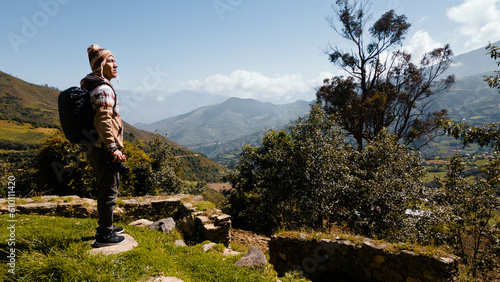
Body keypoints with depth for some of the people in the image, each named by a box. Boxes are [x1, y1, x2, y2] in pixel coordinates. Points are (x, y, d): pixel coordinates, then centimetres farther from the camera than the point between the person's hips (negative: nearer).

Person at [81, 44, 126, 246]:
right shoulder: (103, 89, -16)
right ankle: (104, 235, 12)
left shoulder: (93, 86, 16)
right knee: (109, 191, 0)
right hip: (103, 149, -10)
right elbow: (103, 120, -24)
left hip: (95, 148, 10)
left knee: (105, 188, 21)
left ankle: (105, 227, 36)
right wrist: (113, 148, -24)